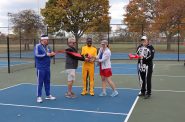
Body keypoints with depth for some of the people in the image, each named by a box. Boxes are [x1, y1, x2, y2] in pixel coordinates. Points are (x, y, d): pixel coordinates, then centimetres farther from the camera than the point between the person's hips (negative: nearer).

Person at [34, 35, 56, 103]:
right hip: (40, 68, -7)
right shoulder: (37, 46, -9)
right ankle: (39, 97, 6)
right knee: (40, 82, -2)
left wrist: (52, 54, -7)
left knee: (47, 81, 13)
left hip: (47, 68, 7)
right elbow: (36, 55, -20)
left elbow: (49, 55, 17)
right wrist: (46, 54, -22)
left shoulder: (47, 47, 11)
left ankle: (48, 95, 23)